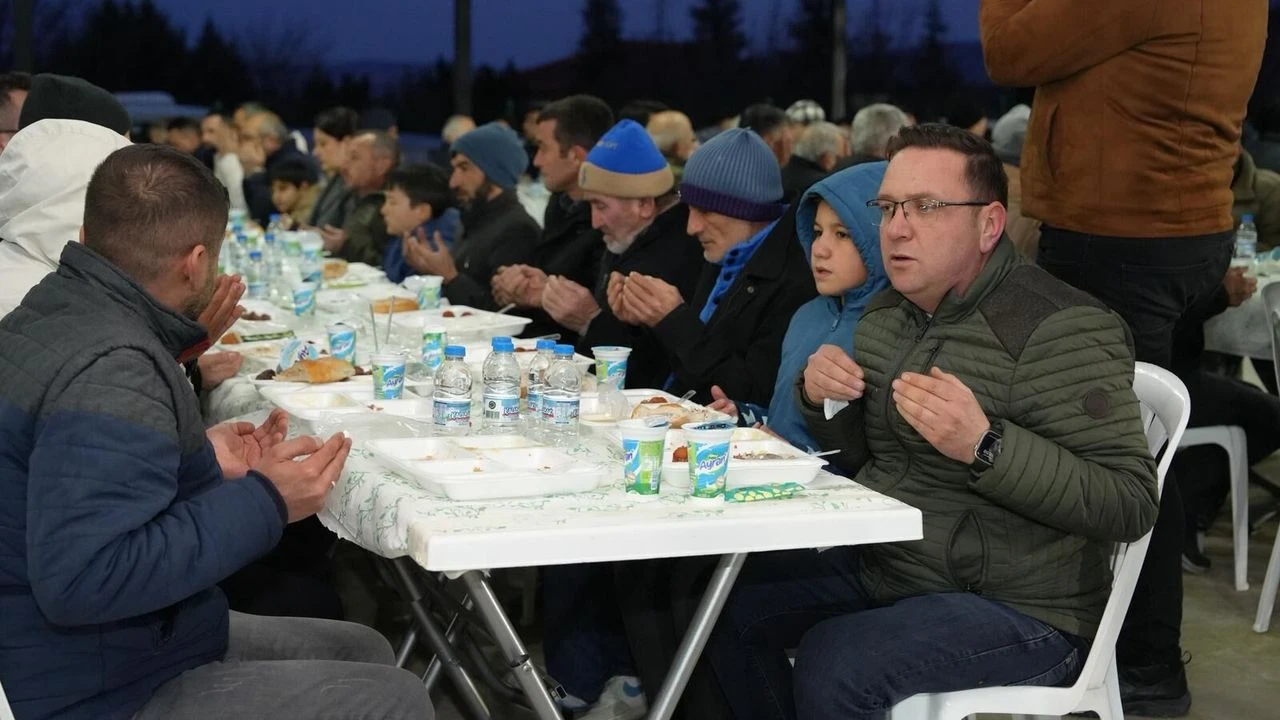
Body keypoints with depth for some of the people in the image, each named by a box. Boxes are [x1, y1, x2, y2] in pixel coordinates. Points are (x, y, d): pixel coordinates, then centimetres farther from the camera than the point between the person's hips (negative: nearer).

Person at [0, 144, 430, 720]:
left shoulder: (58, 312, 3)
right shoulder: (111, 371, -27)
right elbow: (80, 580, -35)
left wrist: (202, 461, 7)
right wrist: (261, 503, -26)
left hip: (99, 655, 10)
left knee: (366, 653, 17)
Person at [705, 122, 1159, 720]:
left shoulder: (1060, 330, -19)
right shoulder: (886, 315, 8)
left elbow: (1131, 503, -24)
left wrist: (984, 445, -36)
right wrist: (822, 401, -3)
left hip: (1019, 607, -8)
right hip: (879, 569, 8)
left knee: (832, 663, -28)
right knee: (728, 605, 1)